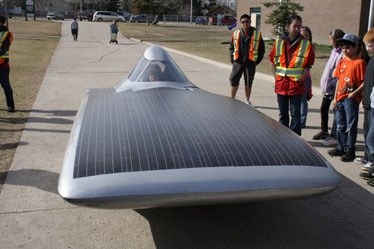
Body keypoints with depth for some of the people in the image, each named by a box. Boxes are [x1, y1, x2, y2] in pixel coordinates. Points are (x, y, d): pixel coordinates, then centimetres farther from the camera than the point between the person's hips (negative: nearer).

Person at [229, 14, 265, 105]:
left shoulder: (257, 34, 1)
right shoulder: (236, 33, 6)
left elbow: (262, 49, 5)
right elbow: (231, 48, 13)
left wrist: (257, 61, -2)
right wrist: (232, 60, 3)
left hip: (250, 63, -1)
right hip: (238, 62, 1)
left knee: (248, 83, 7)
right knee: (233, 80, 1)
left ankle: (247, 101, 21)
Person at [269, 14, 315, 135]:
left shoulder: (306, 44, -2)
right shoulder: (279, 42, 4)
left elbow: (308, 64, -2)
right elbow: (272, 59, 12)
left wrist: (301, 79, -9)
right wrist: (276, 76, 5)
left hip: (296, 85, -3)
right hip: (281, 83, 3)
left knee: (295, 114, 0)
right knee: (283, 113, 15)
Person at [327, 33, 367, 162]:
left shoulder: (360, 62, -9)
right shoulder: (342, 62, 10)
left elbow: (364, 82, -12)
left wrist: (354, 93, -21)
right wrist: (335, 98, 10)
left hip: (351, 99, -7)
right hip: (340, 98, 7)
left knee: (351, 126, 1)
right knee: (340, 125, 16)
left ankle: (350, 151, 10)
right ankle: (341, 148, 29)